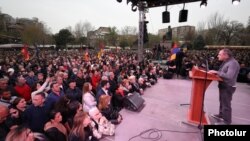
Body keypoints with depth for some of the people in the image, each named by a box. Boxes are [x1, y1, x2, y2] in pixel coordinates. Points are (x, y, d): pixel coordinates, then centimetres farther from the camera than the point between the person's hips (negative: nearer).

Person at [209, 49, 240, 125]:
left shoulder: (233, 63, -21)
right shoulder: (225, 62, 9)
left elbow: (229, 76, -31)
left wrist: (217, 72, -26)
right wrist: (215, 72, 0)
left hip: (228, 87, -10)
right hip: (223, 86, 10)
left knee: (226, 104, 1)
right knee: (222, 102, 23)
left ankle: (226, 121, 14)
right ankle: (221, 115, 40)